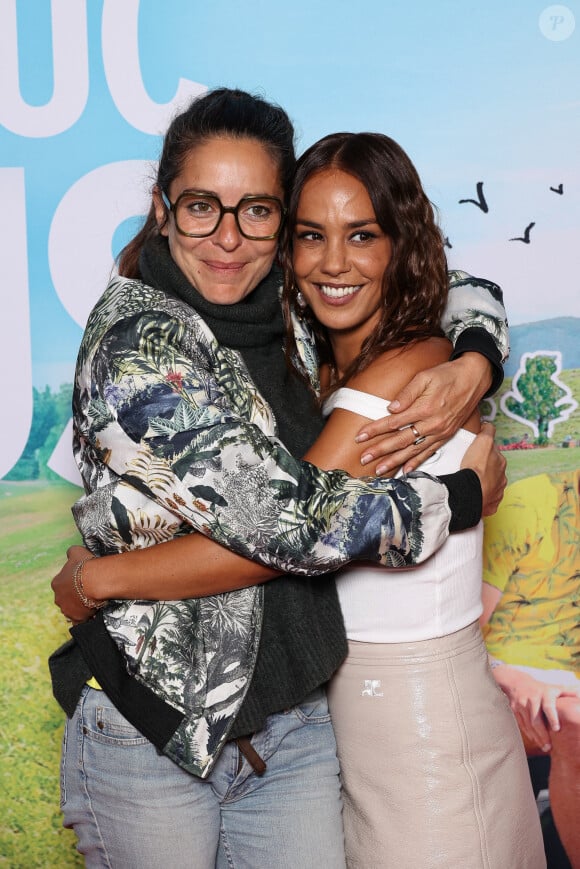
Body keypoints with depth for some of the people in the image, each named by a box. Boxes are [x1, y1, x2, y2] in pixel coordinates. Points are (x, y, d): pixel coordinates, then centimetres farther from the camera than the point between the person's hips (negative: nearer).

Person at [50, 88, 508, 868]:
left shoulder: (289, 308, 1)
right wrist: (465, 497, -12)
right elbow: (290, 518, -25)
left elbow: (455, 286, 14)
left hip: (295, 722, 6)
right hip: (152, 733, -5)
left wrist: (473, 368, -8)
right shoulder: (136, 343, -19)